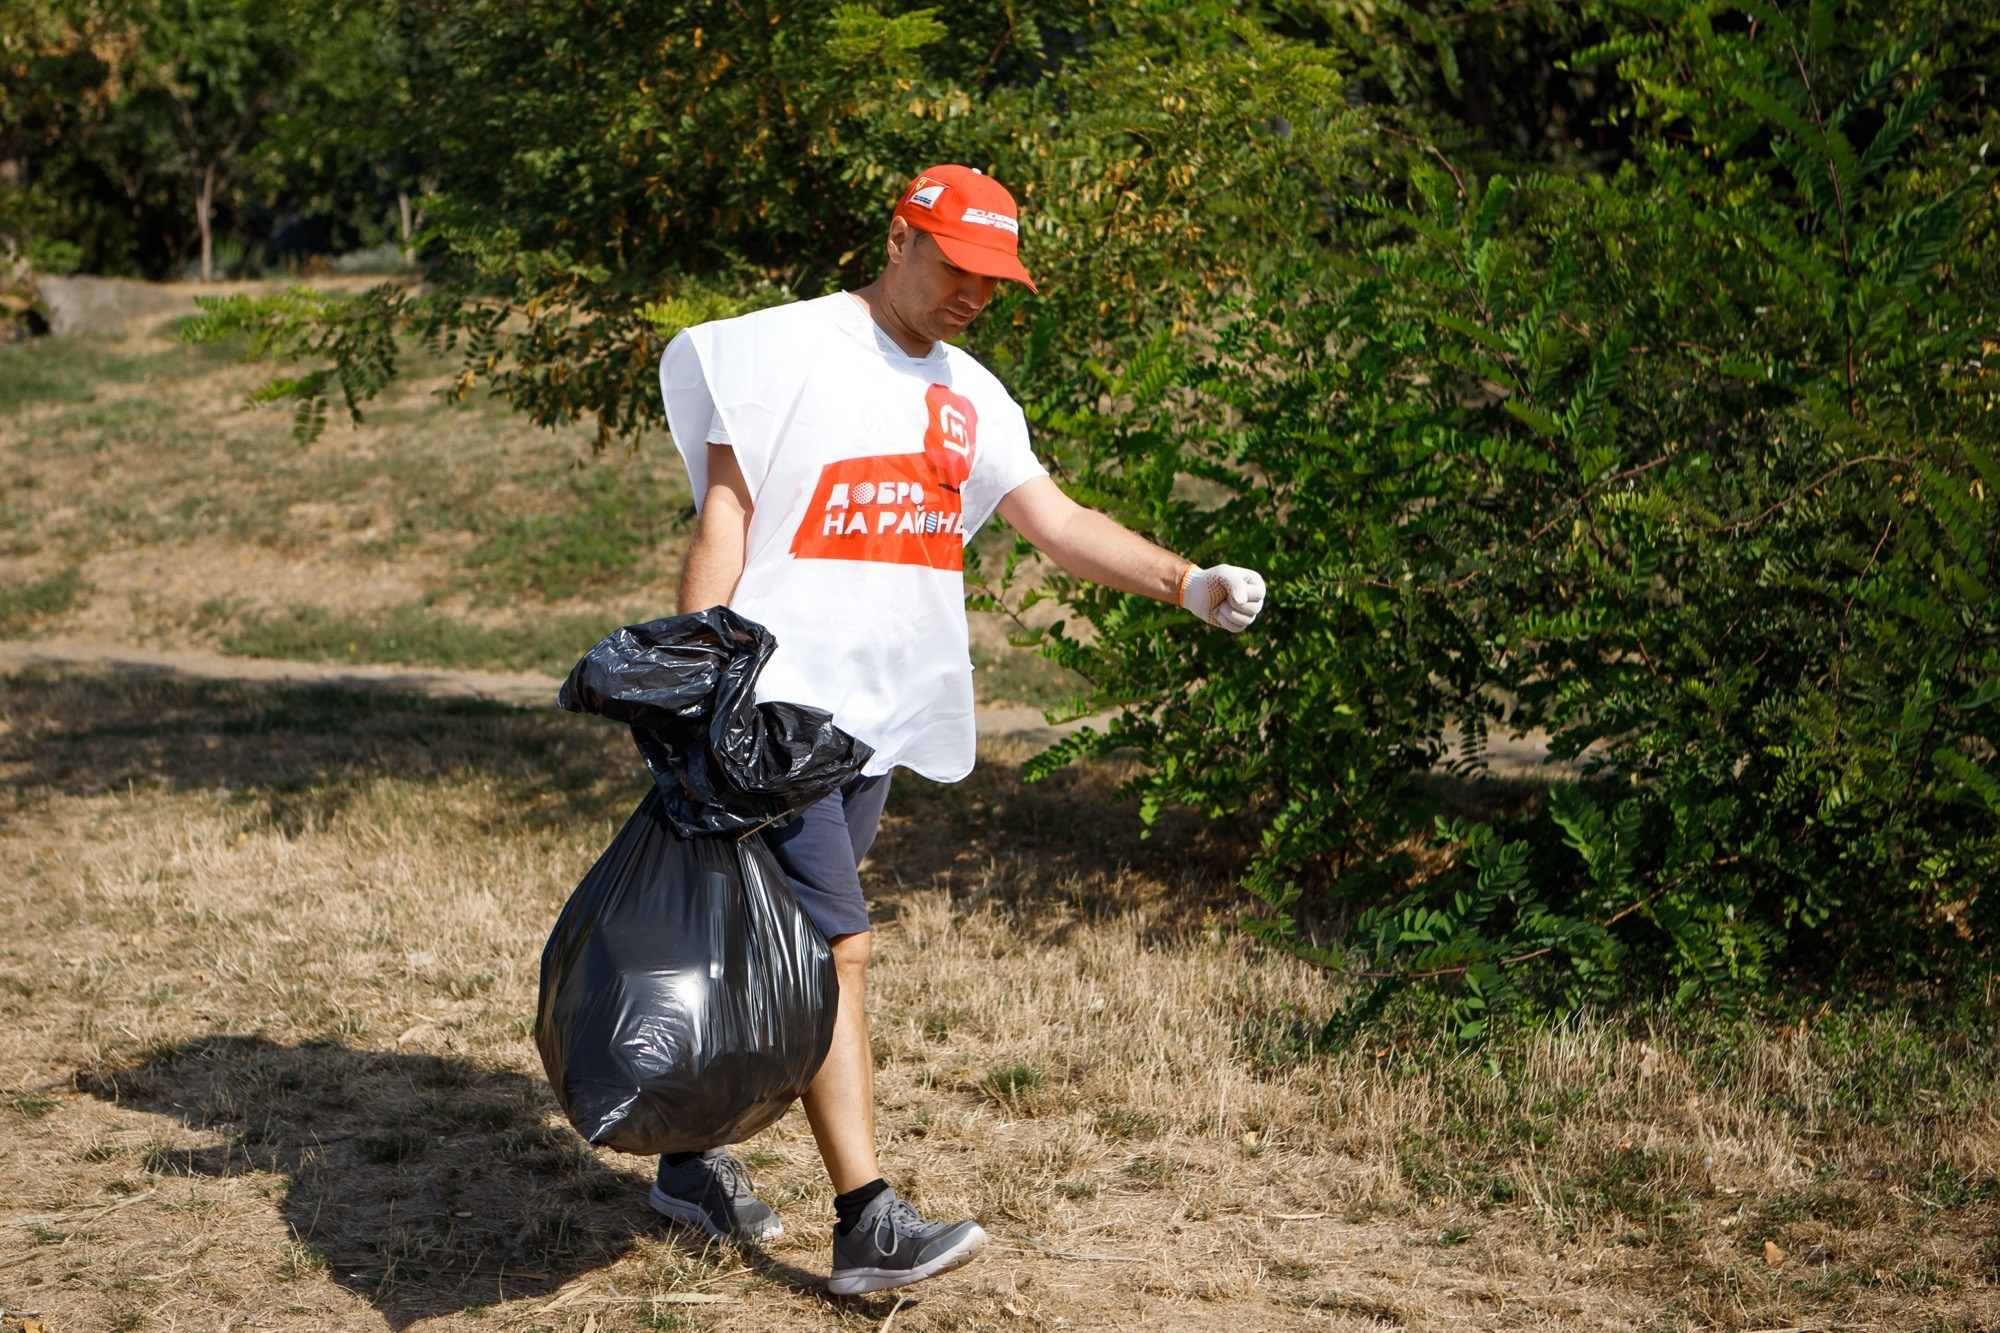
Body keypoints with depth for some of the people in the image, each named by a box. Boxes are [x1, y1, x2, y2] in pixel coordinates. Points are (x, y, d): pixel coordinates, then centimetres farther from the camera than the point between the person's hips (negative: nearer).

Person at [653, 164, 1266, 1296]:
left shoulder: (969, 397, 15)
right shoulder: (784, 350, -4)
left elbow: (1058, 522, 7)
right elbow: (724, 516, -7)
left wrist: (1185, 581, -8)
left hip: (880, 715, 7)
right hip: (776, 702, -7)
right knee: (838, 950, -12)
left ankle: (694, 1159, 26)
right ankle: (868, 1225, -13)